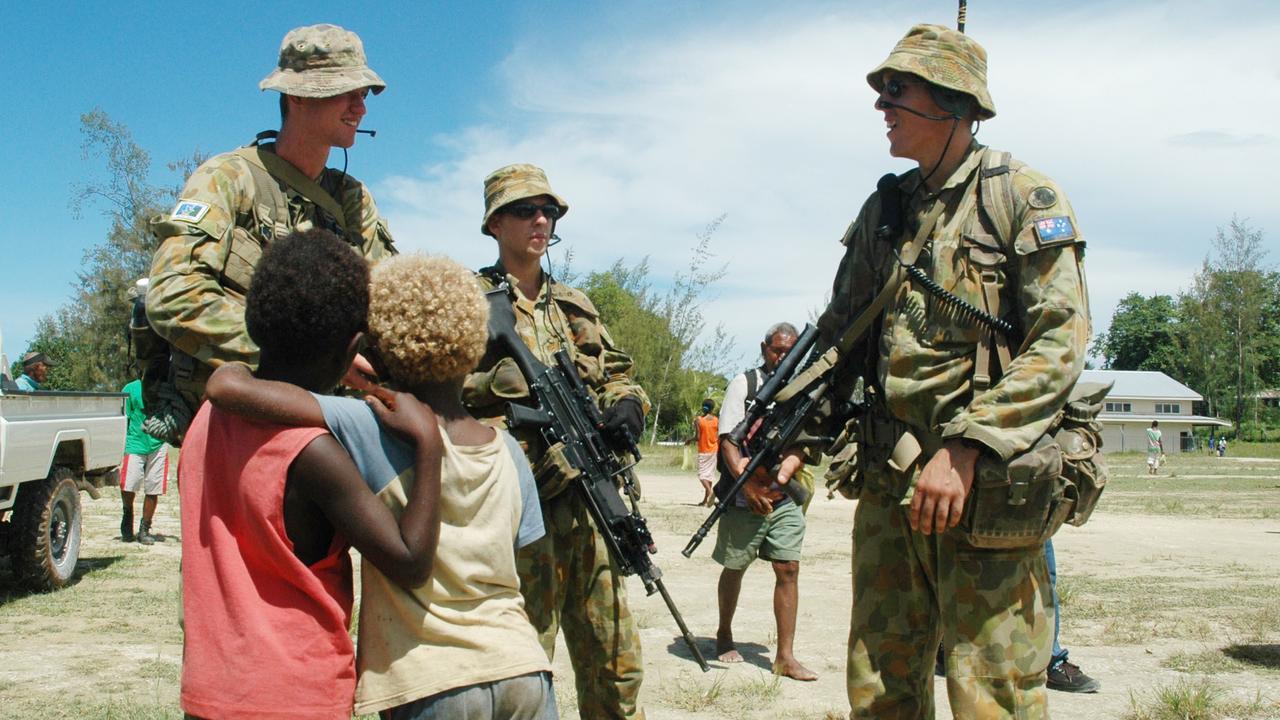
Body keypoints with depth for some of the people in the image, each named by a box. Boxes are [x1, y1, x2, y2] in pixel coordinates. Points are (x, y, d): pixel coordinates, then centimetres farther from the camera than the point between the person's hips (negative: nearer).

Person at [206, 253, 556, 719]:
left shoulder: (373, 432, -12)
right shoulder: (508, 452, 2)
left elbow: (225, 386, -17)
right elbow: (525, 570, 9)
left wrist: (236, 365, 4)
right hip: (524, 671, 4)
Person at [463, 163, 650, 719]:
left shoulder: (576, 307, 20)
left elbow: (618, 375, 23)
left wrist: (626, 405, 1)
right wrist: (503, 382, -21)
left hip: (592, 503, 6)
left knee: (616, 664, 11)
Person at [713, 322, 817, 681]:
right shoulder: (744, 383, -2)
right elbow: (727, 439, -8)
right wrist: (748, 485, -20)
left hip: (784, 499, 3)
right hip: (743, 498, -3)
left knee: (788, 569, -3)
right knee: (734, 568, 11)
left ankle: (785, 656, 3)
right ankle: (724, 636, 32)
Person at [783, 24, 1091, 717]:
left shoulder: (1023, 197, -4)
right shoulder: (883, 210, 14)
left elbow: (1059, 342, -13)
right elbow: (837, 342, 16)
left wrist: (965, 450, -22)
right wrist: (797, 440, 4)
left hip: (985, 485, -5)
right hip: (886, 485, 6)